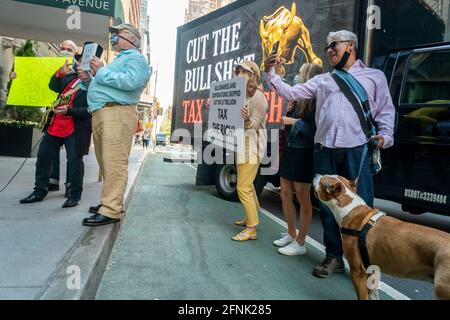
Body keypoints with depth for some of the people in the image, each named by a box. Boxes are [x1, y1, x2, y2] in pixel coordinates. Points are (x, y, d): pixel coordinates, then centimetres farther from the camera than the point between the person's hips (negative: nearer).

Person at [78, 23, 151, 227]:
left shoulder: (136, 58, 2)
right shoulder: (118, 60, 32)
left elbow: (130, 82, -19)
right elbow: (102, 87, 34)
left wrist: (101, 72, -9)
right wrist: (90, 79, 15)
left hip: (116, 113, -10)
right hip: (100, 114, 10)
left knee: (114, 164, -14)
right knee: (106, 163, 11)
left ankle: (111, 211, -14)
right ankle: (110, 201, 19)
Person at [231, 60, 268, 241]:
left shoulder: (258, 96, -13)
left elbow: (255, 123, -18)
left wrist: (247, 120, -39)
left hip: (252, 145, -9)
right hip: (241, 144, 10)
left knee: (243, 188, -11)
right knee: (246, 185, 17)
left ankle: (251, 229, -4)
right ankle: (251, 217, 31)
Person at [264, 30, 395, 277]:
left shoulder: (374, 76, 16)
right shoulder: (321, 80, 21)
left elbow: (386, 110, 13)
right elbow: (291, 93, 13)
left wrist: (384, 135, -3)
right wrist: (271, 73, 3)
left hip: (357, 149, -2)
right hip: (325, 149, 3)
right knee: (327, 205, 7)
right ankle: (334, 257, 21)